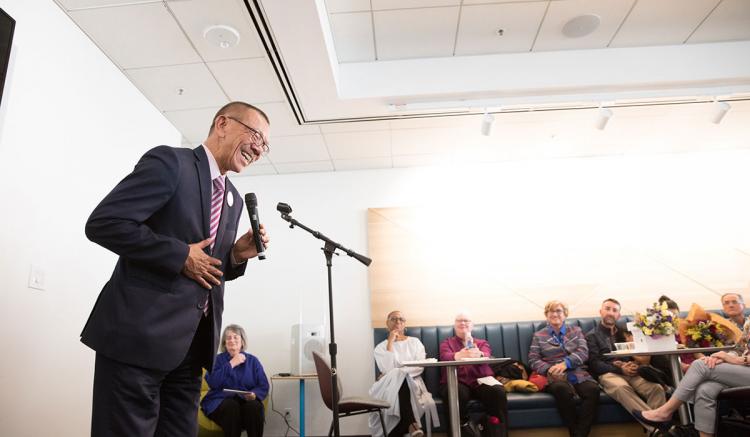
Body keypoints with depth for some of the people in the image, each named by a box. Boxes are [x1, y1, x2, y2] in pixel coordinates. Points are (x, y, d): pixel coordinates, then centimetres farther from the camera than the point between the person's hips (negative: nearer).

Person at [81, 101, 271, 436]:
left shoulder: (233, 199, 16)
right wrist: (181, 255, -16)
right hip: (139, 334, -8)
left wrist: (236, 255, 0)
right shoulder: (170, 161, -8)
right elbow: (102, 223, -16)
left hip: (191, 343, 8)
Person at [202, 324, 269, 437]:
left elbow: (264, 386, 4)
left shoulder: (253, 360, 12)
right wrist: (231, 364, -12)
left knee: (255, 406, -32)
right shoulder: (218, 359, 7)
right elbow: (212, 383, -12)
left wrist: (255, 394, -18)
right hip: (221, 401, -1)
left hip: (246, 400, 1)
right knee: (232, 407, -34)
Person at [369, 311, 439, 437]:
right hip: (390, 386, 0)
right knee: (399, 381, -39)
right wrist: (390, 343, -9)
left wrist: (396, 373, -15)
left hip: (413, 383, 0)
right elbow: (387, 369, -10)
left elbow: (419, 367, -3)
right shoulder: (381, 347, 10)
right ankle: (412, 425, -41)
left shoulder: (415, 342, 14)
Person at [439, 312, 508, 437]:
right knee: (458, 393, -37)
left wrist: (478, 354, -31)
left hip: (480, 381, 2)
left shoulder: (482, 343, 23)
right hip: (456, 381, -1)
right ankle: (464, 427, -16)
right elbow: (445, 357, -6)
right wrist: (458, 355, -33)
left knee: (498, 392, -30)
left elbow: (486, 356, -2)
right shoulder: (447, 343, 19)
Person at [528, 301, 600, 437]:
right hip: (553, 377, -2)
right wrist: (549, 370, -16)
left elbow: (583, 352, 2)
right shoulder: (538, 335, 16)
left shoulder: (576, 331, 19)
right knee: (562, 389, -37)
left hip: (577, 374, 2)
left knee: (593, 389, -32)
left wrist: (565, 363, -17)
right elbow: (533, 360, 6)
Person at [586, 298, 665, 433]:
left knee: (656, 388, -27)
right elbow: (594, 364, 0)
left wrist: (634, 365, -8)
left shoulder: (623, 331, 26)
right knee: (621, 387, -38)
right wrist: (619, 369, -13)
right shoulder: (592, 336, 12)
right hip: (607, 373, -4)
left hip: (629, 371, 4)